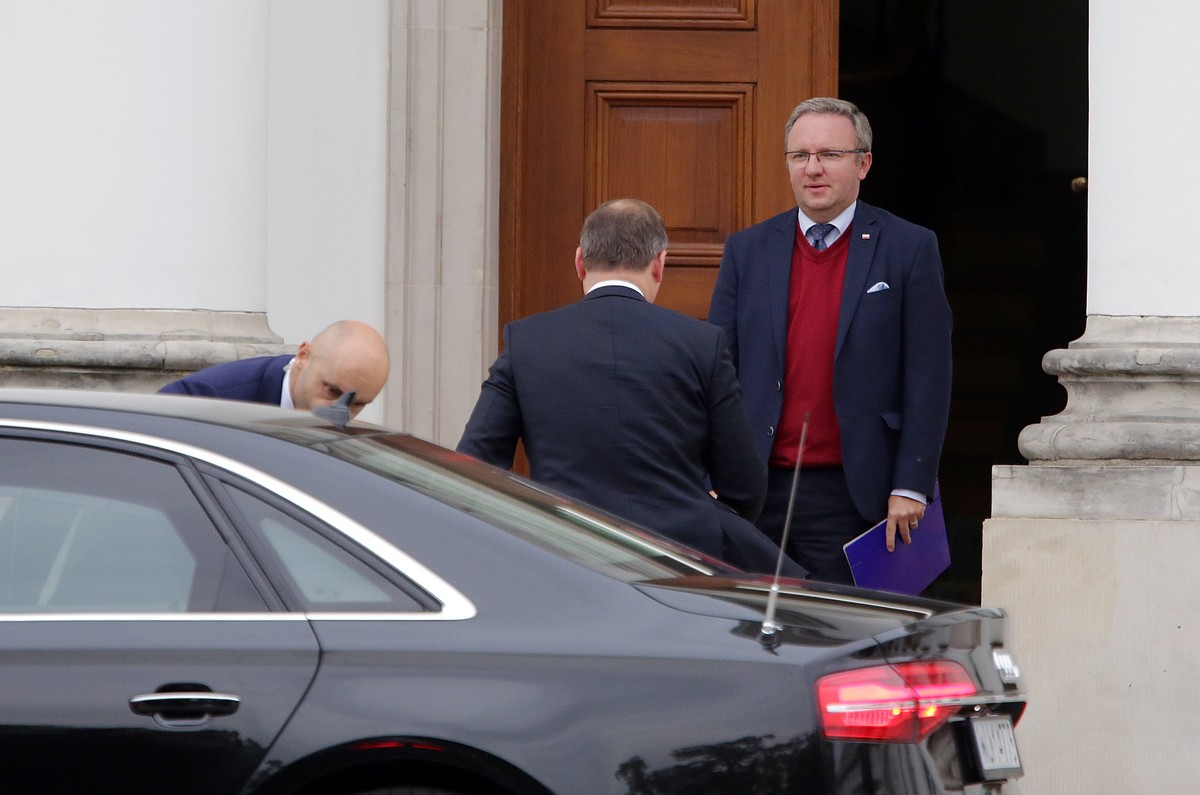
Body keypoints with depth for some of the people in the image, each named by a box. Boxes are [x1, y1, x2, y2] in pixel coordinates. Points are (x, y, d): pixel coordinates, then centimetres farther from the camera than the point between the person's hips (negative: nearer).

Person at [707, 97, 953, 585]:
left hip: (852, 500, -3)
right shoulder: (747, 251, 11)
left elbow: (928, 379, 0)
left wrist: (911, 487, -7)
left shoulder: (909, 249, 3)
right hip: (757, 496, 3)